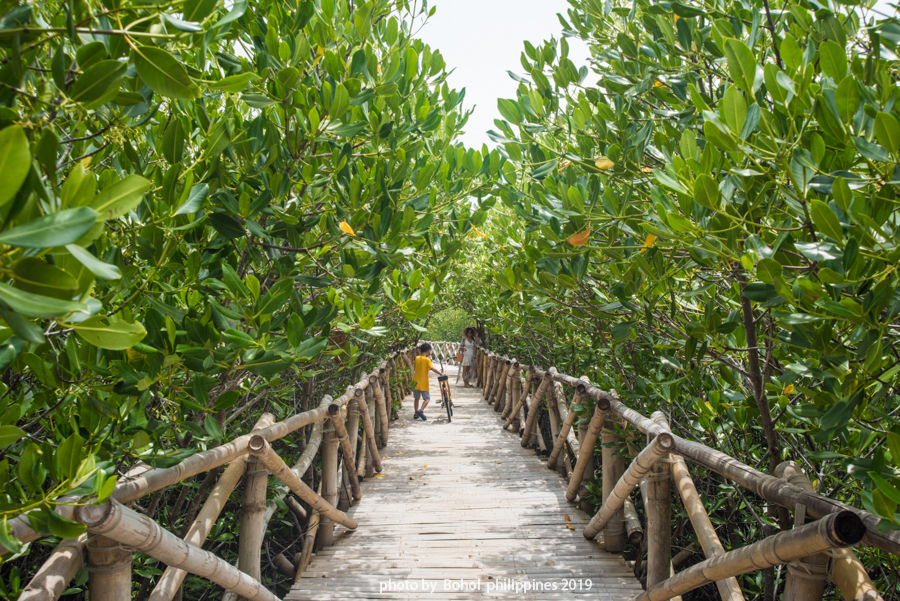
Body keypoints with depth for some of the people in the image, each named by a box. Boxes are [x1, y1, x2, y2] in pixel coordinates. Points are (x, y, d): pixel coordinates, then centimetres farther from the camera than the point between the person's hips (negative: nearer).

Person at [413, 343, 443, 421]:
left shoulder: (417, 358, 3)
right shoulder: (427, 360, -14)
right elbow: (432, 369, -24)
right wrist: (441, 373, -20)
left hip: (416, 382, 6)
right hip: (423, 384, -6)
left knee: (417, 398, 18)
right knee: (427, 398, 4)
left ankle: (416, 414, 22)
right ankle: (421, 410, -19)